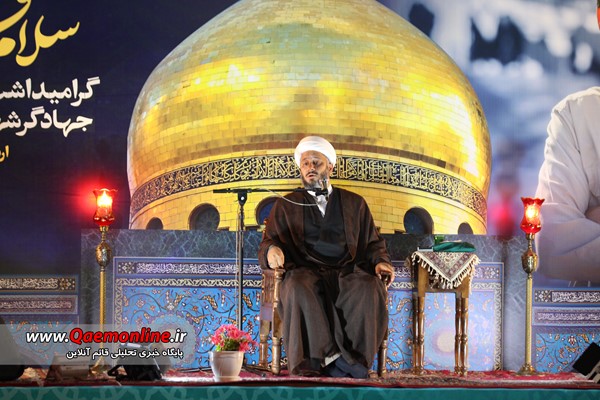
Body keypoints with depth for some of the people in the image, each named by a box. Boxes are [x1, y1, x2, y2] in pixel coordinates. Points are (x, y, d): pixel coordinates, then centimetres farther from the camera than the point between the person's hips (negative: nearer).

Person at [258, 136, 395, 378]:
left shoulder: (354, 203, 26)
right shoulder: (286, 206, 24)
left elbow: (373, 244, 24)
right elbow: (267, 244, 15)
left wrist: (381, 262, 0)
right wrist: (271, 250, -11)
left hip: (347, 273, 1)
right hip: (306, 272, -1)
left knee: (370, 288, -35)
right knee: (298, 287, -38)